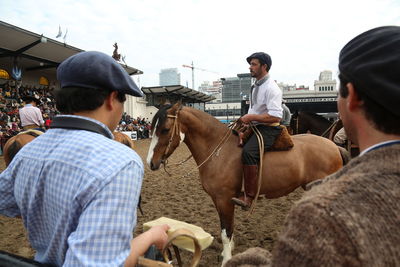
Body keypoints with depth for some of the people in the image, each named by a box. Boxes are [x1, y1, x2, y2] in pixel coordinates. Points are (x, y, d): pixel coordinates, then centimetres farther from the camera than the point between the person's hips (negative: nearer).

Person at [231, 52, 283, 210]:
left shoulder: (271, 88, -14)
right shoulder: (257, 86, 14)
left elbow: (275, 117, -23)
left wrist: (251, 117, -20)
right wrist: (246, 119, 10)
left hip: (268, 129, -10)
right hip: (255, 126, 10)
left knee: (248, 152, -33)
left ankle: (248, 198, -28)